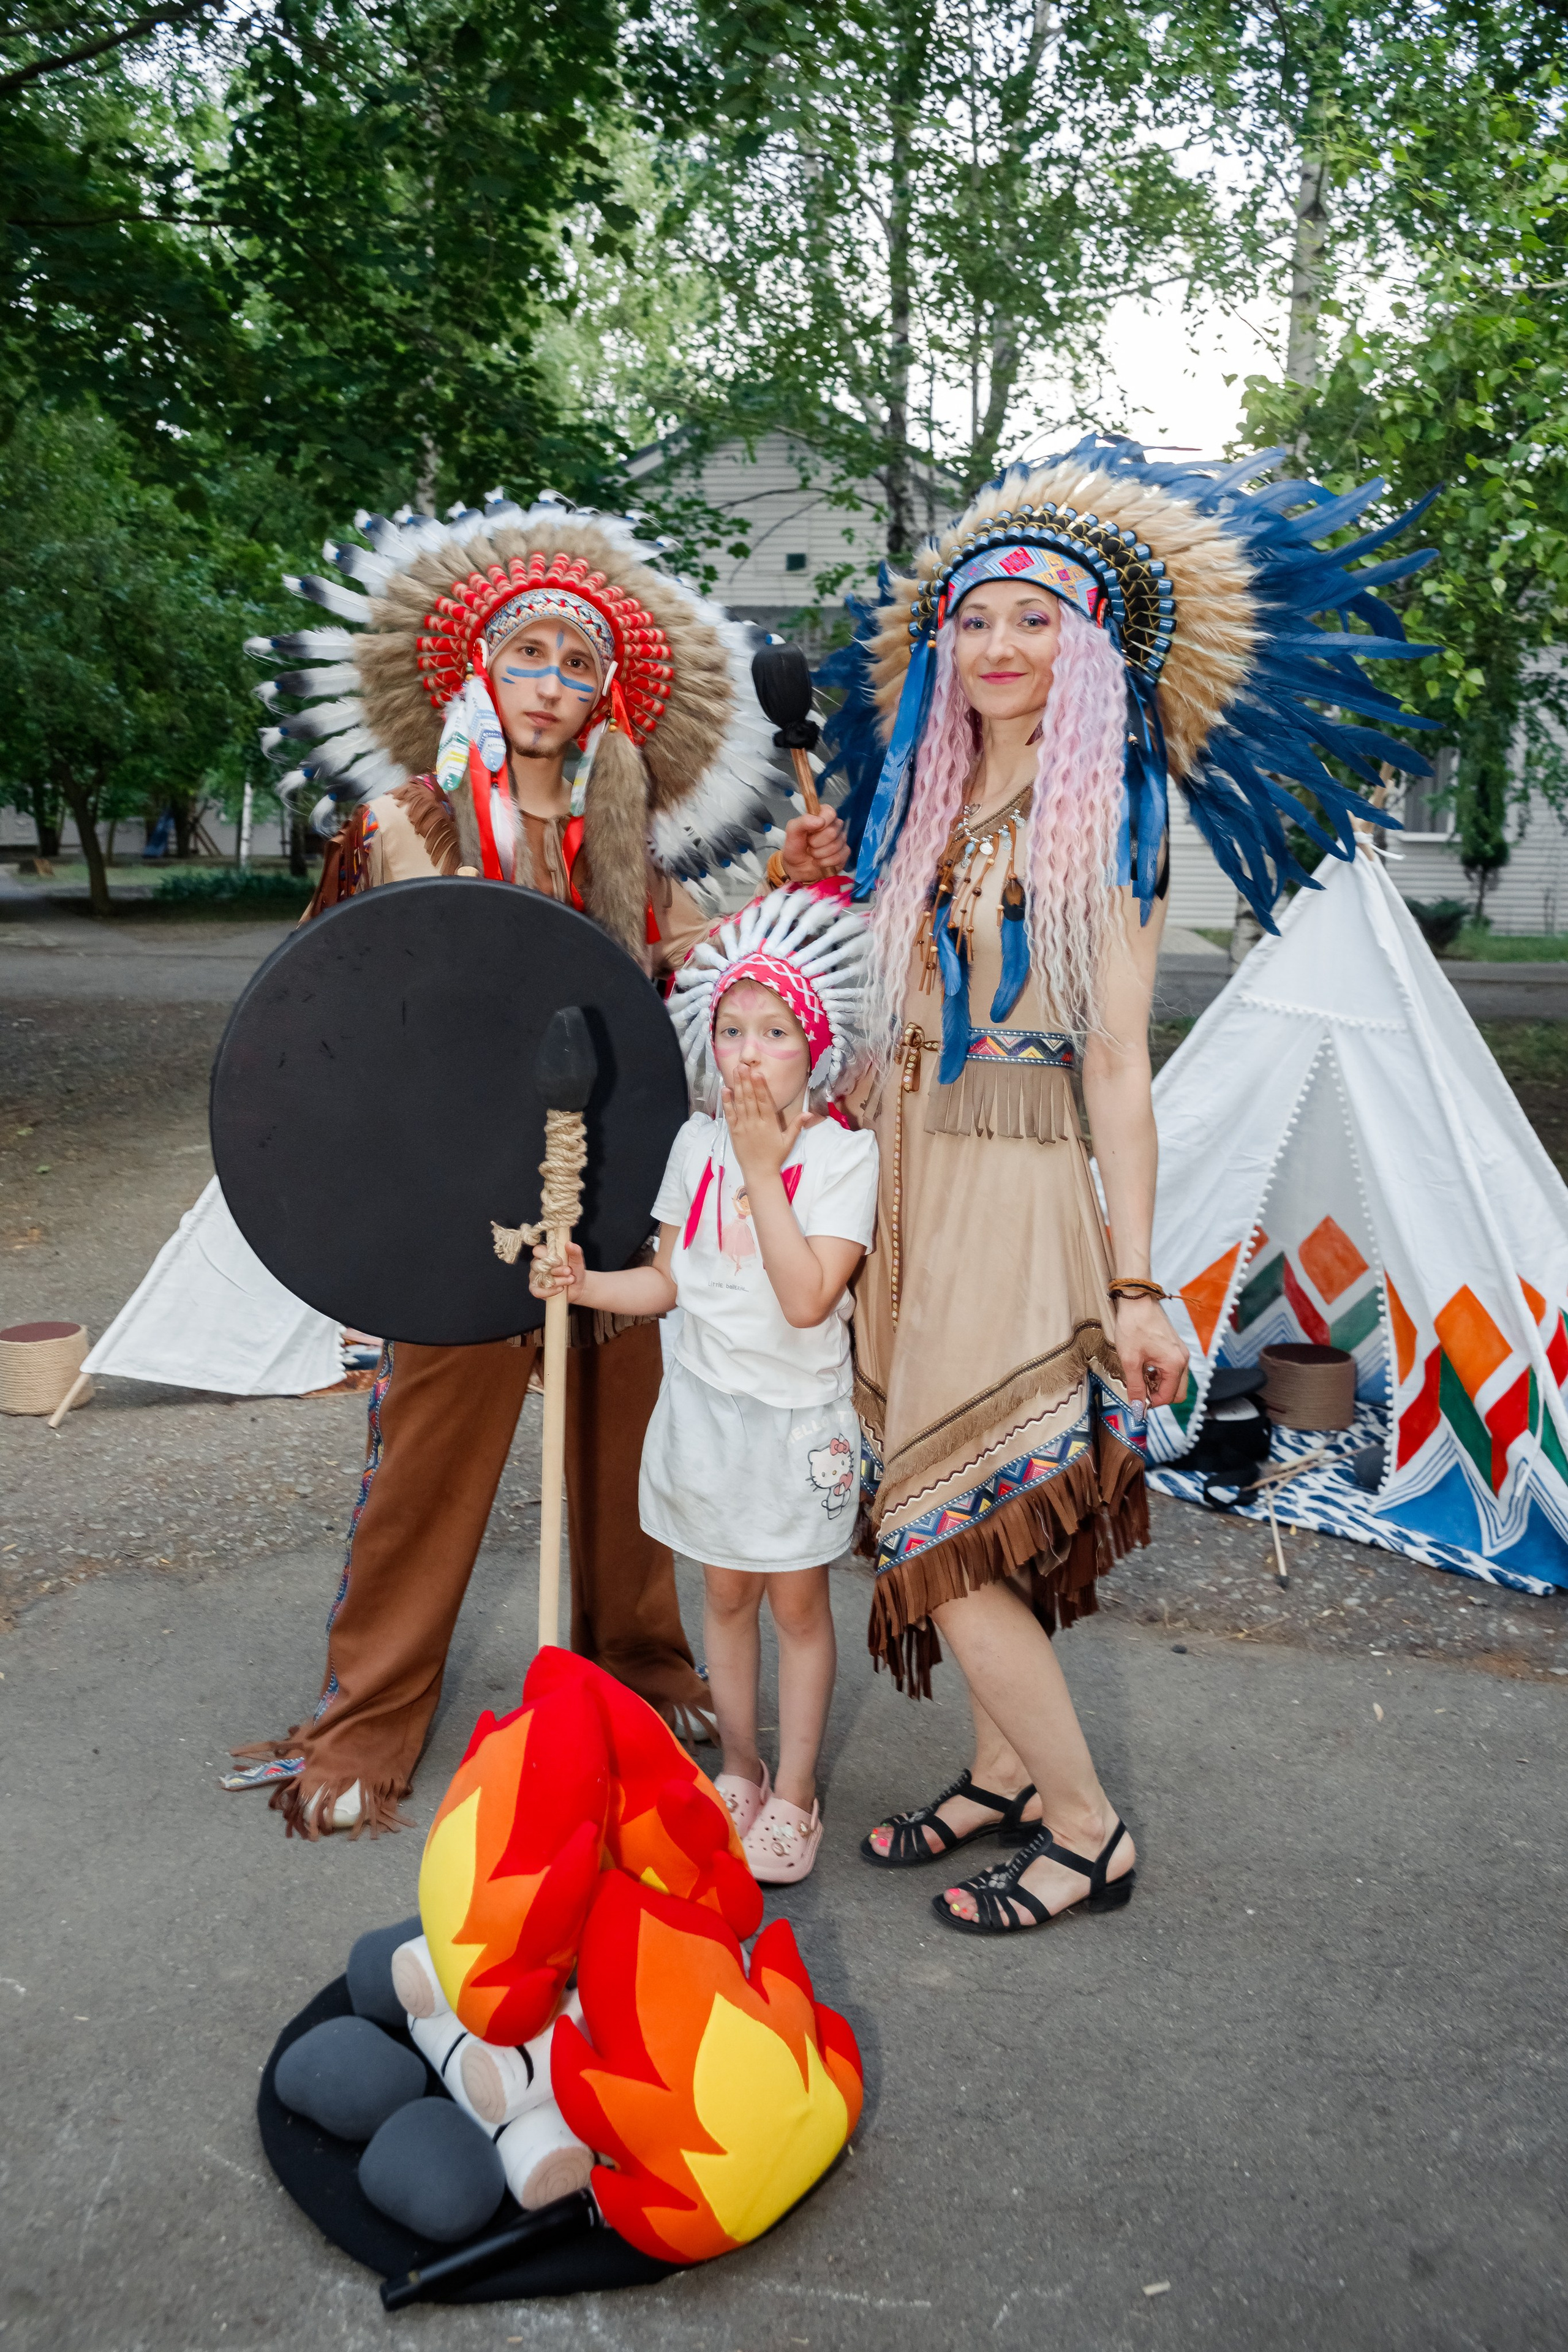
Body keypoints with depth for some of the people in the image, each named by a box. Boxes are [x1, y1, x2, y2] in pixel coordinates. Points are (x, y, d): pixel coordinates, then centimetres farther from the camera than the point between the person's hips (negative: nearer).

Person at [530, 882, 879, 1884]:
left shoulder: (843, 1154, -15)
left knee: (797, 1602, 9)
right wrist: (586, 1284, -11)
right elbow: (671, 1281, 6)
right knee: (727, 1593, 17)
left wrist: (763, 1172, -23)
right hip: (706, 1398, 5)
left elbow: (808, 1299, -25)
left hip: (798, 1414, -4)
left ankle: (794, 1795, 25)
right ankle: (740, 1772, 35)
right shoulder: (698, 1143, 0)